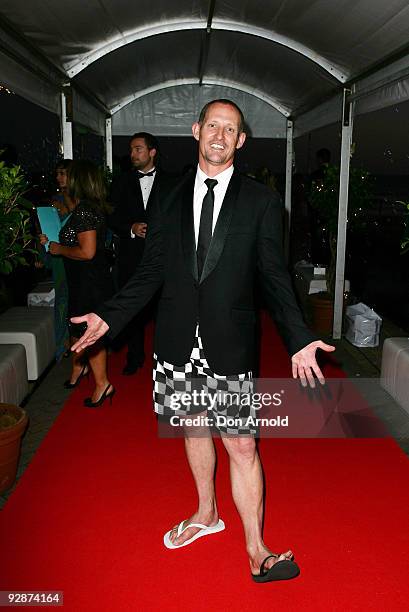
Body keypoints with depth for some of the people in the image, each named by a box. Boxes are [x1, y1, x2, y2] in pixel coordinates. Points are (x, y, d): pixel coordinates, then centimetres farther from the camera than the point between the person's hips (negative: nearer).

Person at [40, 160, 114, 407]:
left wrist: (59, 249, -13)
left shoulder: (84, 210, -22)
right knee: (78, 327, 22)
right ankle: (79, 367, 41)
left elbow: (87, 252, -27)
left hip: (89, 281, -10)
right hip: (92, 278, 10)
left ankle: (102, 384, 12)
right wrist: (54, 241, 16)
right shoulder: (94, 207, 8)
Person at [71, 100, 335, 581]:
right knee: (193, 428, 18)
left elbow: (274, 277, -1)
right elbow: (151, 272, 9)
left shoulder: (259, 202, 1)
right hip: (178, 342, 3)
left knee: (241, 446, -1)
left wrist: (298, 339, -9)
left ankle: (256, 551, 17)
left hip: (229, 345, -3)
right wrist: (110, 316, 0)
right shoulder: (170, 201, 8)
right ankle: (206, 514, 41)